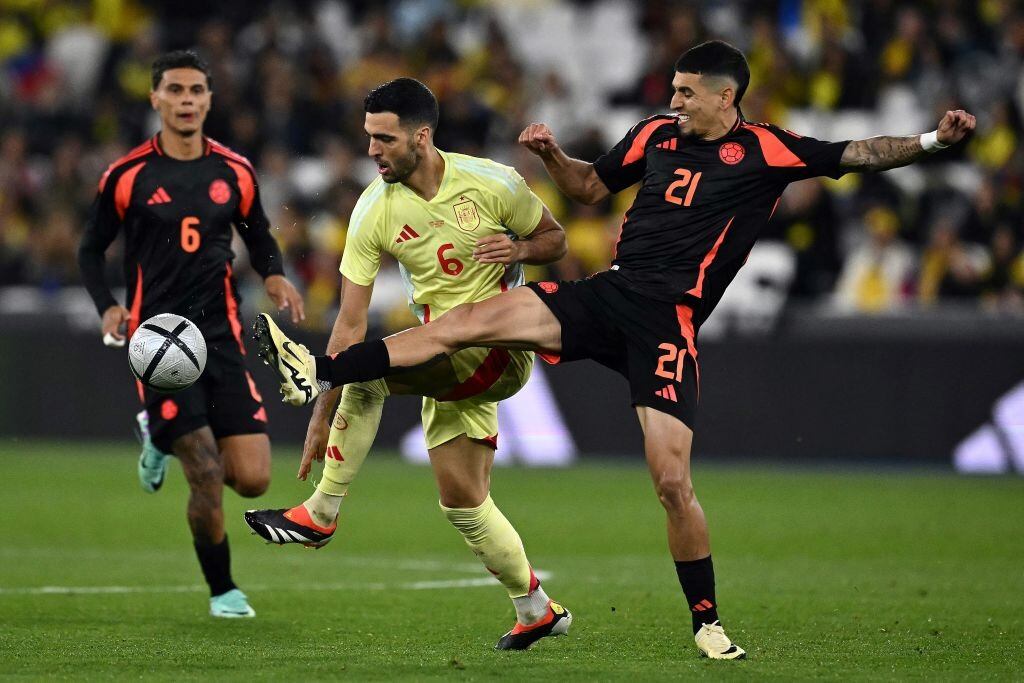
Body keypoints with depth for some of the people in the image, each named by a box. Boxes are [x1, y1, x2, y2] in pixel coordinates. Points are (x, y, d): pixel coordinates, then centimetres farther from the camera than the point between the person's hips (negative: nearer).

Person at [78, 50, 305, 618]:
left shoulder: (235, 172, 5)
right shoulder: (126, 176, -2)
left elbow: (258, 236, 20)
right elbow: (91, 250, 8)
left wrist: (274, 276, -2)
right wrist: (108, 307, -9)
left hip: (221, 336, 3)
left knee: (253, 480, -5)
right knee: (206, 477, -13)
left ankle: (165, 439, 26)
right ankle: (221, 589, 10)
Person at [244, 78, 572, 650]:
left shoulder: (491, 183, -12)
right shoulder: (374, 211, -5)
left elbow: (556, 239, 5)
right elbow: (351, 323, -7)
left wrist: (520, 248, -20)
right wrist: (323, 416, -12)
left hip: (502, 350, -5)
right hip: (447, 365, 6)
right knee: (463, 500, 6)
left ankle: (321, 515, -18)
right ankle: (536, 610, 25)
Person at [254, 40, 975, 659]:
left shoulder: (765, 151, -2)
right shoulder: (656, 133, 12)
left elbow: (856, 155, -4)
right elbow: (591, 186, 27)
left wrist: (931, 140, -18)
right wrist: (553, 154, 9)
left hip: (667, 323, -5)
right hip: (603, 296, 5)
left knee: (673, 482, -13)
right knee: (470, 319, -10)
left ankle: (708, 623, 5)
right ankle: (318, 373, -11)